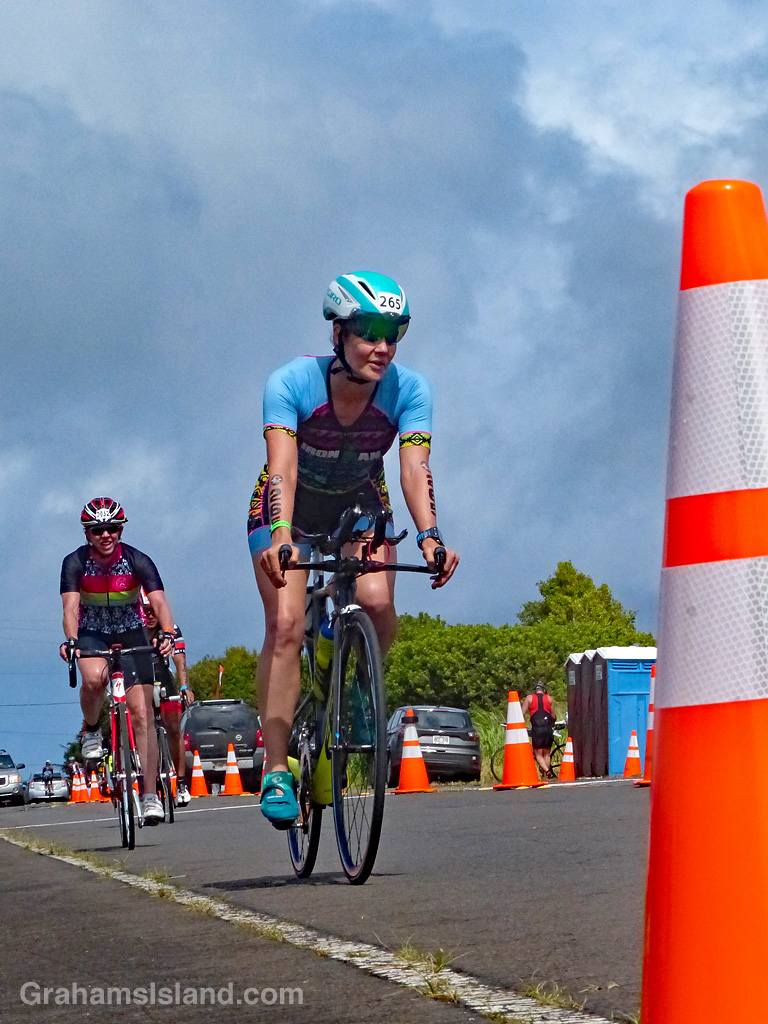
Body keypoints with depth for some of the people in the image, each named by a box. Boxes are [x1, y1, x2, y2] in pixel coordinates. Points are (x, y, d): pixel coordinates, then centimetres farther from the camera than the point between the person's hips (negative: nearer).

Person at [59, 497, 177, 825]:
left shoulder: (137, 561, -17)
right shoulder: (75, 563, -16)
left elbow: (159, 602, -28)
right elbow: (70, 607, -26)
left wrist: (167, 633, -48)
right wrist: (70, 640, -46)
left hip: (131, 635, 0)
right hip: (92, 635, 0)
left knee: (141, 711, -12)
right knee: (93, 678, -36)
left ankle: (149, 795, -12)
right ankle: (91, 730, -4)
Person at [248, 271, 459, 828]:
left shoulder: (408, 389, -22)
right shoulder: (292, 382, -28)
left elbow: (415, 468, -31)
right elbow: (282, 465, -39)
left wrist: (429, 536, -49)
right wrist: (280, 535, -56)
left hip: (361, 509, 2)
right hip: (289, 510, -2)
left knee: (378, 605, -25)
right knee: (286, 625, -19)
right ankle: (276, 769, -15)